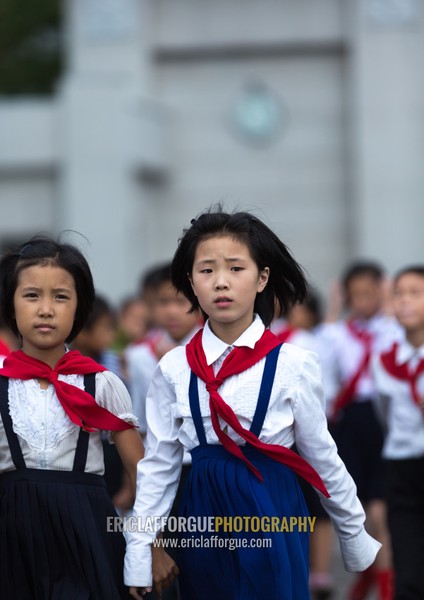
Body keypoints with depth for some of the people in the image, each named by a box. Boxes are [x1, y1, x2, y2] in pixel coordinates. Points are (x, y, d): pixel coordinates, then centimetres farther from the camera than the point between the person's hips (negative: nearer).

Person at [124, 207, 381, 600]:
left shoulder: (293, 365, -6)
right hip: (204, 521, 2)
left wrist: (356, 540, 10)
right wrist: (138, 556, -1)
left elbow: (322, 457, 4)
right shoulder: (174, 369, 0)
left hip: (271, 518, -2)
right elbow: (157, 465, 3)